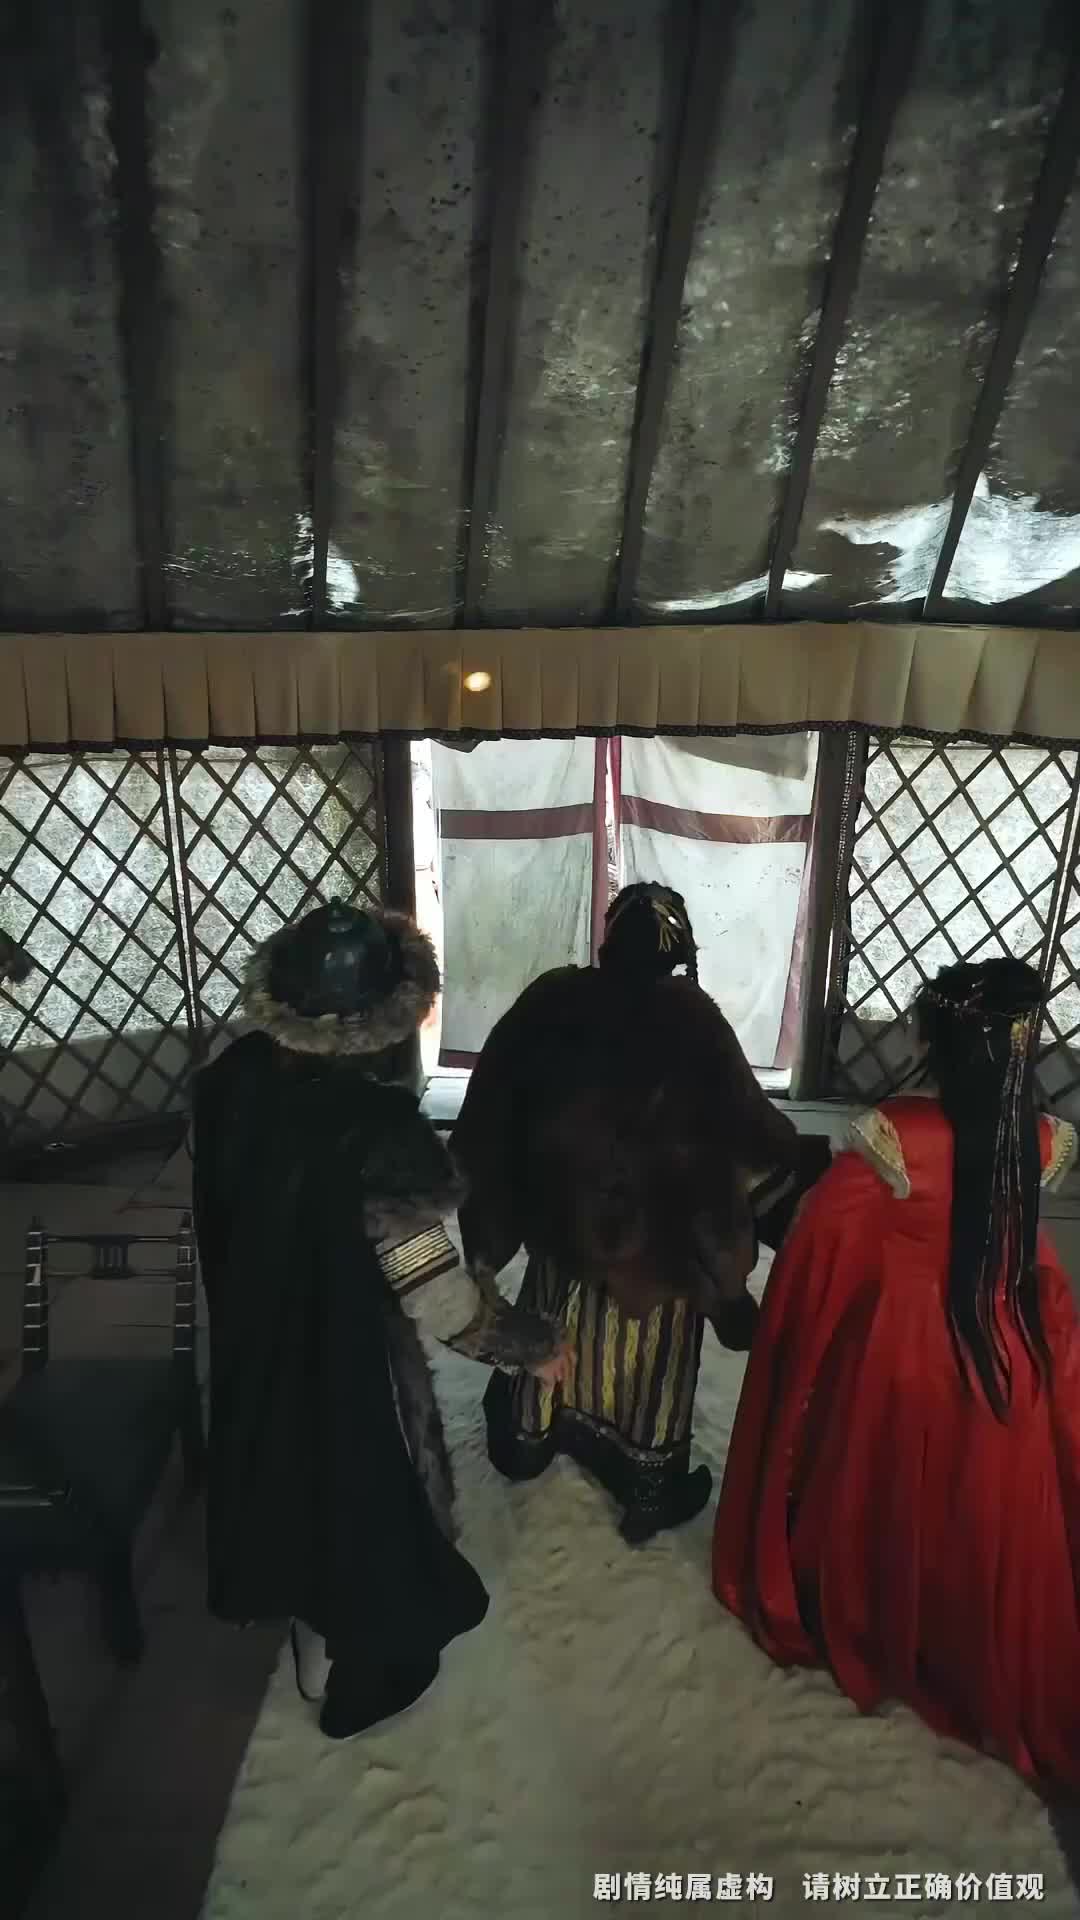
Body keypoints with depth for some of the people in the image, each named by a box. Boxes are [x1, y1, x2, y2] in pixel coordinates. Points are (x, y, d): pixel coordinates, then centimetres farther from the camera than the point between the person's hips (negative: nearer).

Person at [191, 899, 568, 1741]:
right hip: (345, 1354, -7)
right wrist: (536, 1340, -14)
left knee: (288, 1470, 31)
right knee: (357, 1494, 21)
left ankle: (310, 1622, 60)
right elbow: (439, 1299, -31)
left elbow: (225, 1200, 2)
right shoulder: (376, 1129, -37)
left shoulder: (235, 1076, -16)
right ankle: (353, 1665, 49)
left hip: (254, 1332, 7)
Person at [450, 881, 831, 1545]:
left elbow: (494, 1110, -5)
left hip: (564, 1217, 3)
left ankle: (532, 1436, 47)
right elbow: (744, 1125, -12)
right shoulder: (689, 1016, -21)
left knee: (561, 1331, 25)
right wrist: (818, 1157, 7)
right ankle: (650, 1492, 33)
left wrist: (494, 1205, 11)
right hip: (658, 1232, -3)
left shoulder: (552, 999, -12)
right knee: (647, 1353, 16)